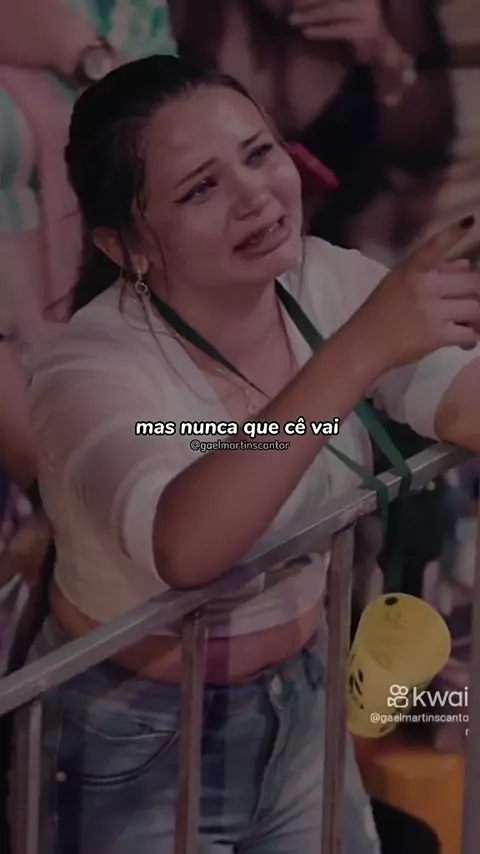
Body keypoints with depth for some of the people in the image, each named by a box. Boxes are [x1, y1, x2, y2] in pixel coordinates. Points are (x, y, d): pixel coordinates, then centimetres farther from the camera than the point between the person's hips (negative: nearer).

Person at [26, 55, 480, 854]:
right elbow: (186, 546, -45)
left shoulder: (324, 281, -9)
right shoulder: (92, 367, -27)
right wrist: (363, 348, -50)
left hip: (297, 699, 5)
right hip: (137, 741, -5)